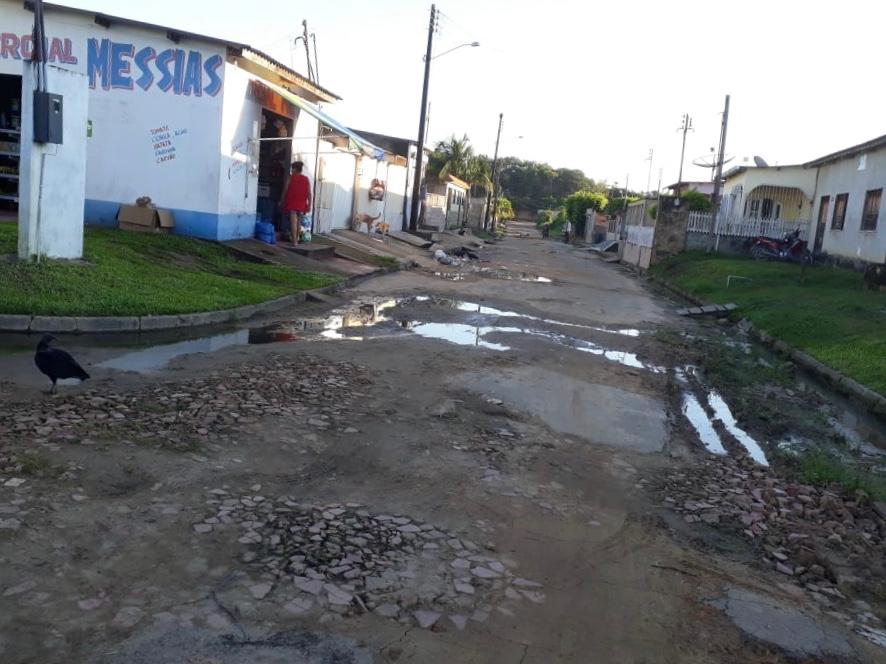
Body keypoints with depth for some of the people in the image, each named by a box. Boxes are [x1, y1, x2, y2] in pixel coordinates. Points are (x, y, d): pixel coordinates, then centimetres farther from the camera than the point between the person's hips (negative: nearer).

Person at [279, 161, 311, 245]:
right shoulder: (306, 179, 3)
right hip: (302, 204, 4)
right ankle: (296, 239, 24)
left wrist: (281, 201, 11)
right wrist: (309, 204, 5)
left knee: (293, 222, -8)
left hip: (292, 204, -4)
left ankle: (294, 241, -15)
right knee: (299, 223, 16)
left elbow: (285, 191, 0)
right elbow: (309, 193, 0)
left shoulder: (290, 178, -4)